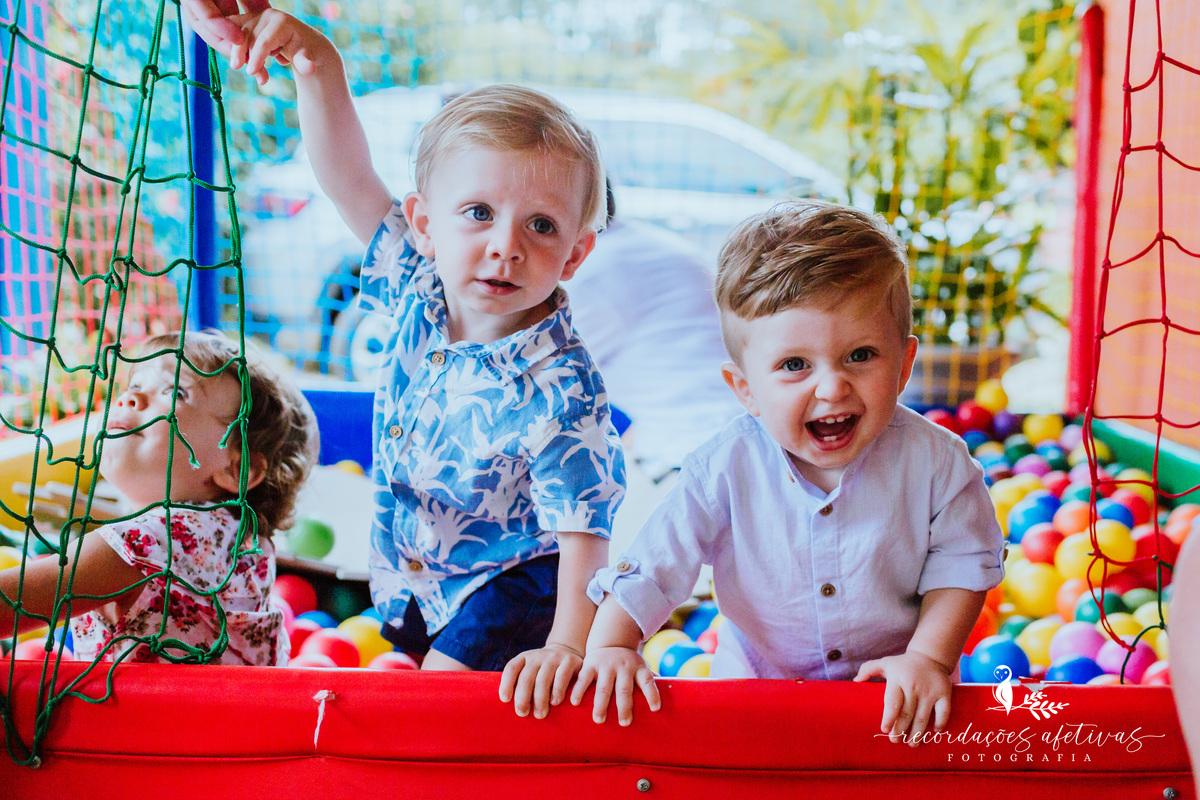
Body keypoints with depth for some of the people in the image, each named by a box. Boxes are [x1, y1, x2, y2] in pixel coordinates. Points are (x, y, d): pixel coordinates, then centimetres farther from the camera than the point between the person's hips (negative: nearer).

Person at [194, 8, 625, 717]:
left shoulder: (561, 392, -31)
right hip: (414, 573, 7)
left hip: (515, 581, -6)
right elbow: (350, 177, -10)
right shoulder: (419, 287, -14)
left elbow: (584, 529, -28)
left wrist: (568, 644, -38)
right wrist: (319, 65, -23)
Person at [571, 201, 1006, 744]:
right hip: (757, 685, 0)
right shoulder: (724, 470, -17)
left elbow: (963, 563, -5)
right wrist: (611, 647, -21)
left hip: (900, 695, 0)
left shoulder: (933, 459, -15)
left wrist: (928, 658, -16)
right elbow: (651, 569, -10)